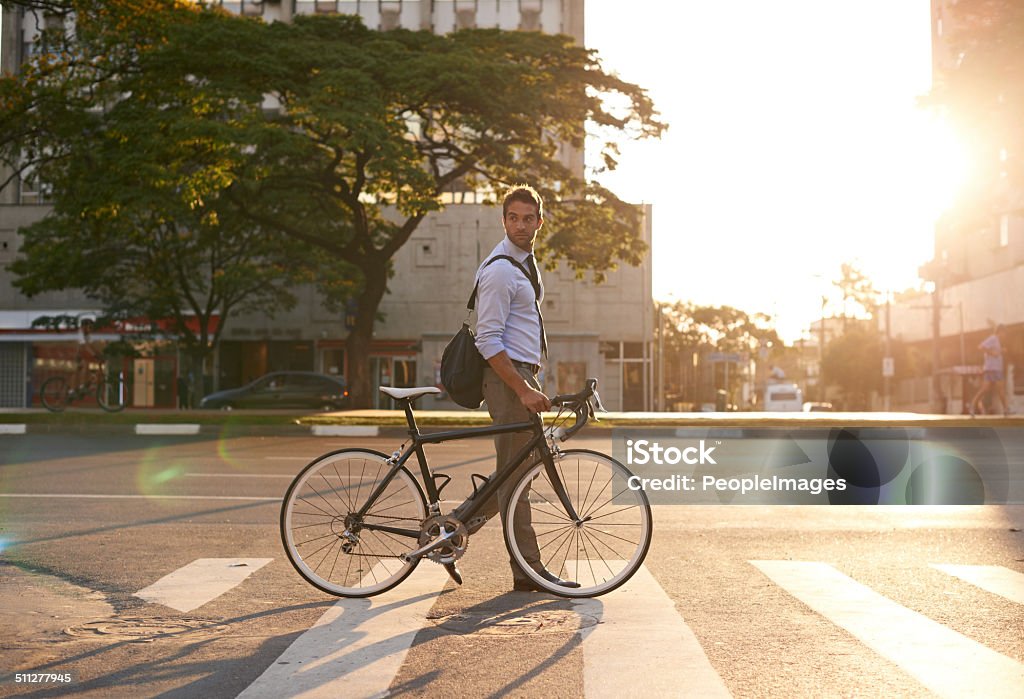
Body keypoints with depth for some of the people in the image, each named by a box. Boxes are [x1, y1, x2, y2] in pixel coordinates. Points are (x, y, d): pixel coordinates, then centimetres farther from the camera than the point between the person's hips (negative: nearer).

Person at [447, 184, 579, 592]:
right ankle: (527, 571, 4)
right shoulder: (500, 270, -16)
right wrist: (523, 389, -24)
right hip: (508, 376, -10)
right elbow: (487, 341, -21)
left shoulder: (525, 261, 15)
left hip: (523, 375, 10)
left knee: (524, 466, 14)